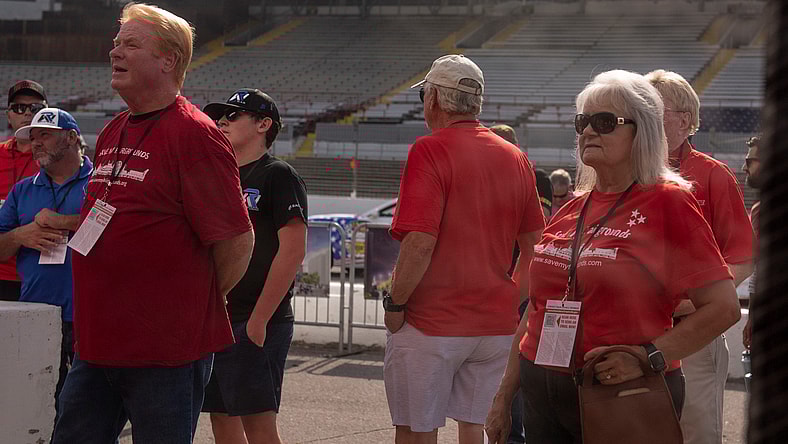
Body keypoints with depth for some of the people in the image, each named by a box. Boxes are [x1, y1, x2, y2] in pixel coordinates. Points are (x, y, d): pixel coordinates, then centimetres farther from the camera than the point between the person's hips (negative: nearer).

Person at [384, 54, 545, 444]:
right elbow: (535, 245, 12)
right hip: (497, 323, 6)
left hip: (430, 324, -6)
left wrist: (395, 304, -9)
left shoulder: (430, 151, -11)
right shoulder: (515, 157, 9)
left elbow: (420, 242, -19)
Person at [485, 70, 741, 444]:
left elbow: (723, 306, -11)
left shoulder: (668, 202, -6)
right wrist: (504, 396, 16)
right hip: (542, 396, 6)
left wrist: (649, 357, -17)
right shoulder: (571, 210, 12)